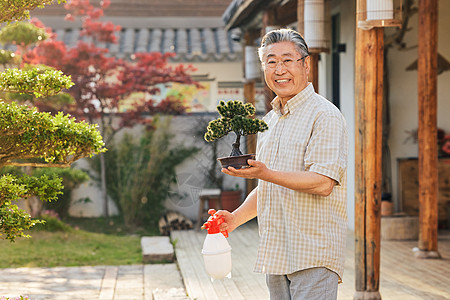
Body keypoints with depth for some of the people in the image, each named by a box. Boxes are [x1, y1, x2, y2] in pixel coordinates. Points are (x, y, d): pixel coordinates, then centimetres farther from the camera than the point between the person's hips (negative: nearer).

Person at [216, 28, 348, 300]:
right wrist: (236, 218, 9)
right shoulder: (270, 120, 17)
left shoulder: (324, 115, -9)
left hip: (314, 255, -8)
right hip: (276, 256, 8)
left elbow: (322, 184, -20)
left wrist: (266, 174, -27)